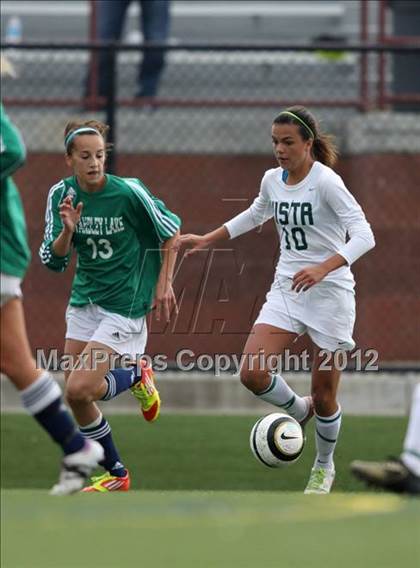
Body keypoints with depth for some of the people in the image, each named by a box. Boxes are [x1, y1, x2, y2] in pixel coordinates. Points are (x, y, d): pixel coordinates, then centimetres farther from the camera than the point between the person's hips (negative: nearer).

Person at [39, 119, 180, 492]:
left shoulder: (128, 192, -17)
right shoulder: (62, 195, -4)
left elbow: (171, 231, -2)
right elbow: (52, 260, -3)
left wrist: (163, 283, -2)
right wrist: (68, 231, -21)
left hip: (124, 304, -6)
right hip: (84, 301, 6)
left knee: (79, 390, -17)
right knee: (77, 396, 3)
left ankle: (136, 374, 13)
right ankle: (115, 474, 23)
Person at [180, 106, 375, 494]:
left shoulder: (326, 181, -16)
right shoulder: (272, 180, 4)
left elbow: (363, 235, -24)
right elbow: (255, 215, 27)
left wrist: (323, 269, -37)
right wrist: (209, 239, 25)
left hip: (330, 291, -5)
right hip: (286, 289, 5)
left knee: (324, 396, 3)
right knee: (252, 373, -14)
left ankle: (324, 467, 30)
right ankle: (298, 410, 17)